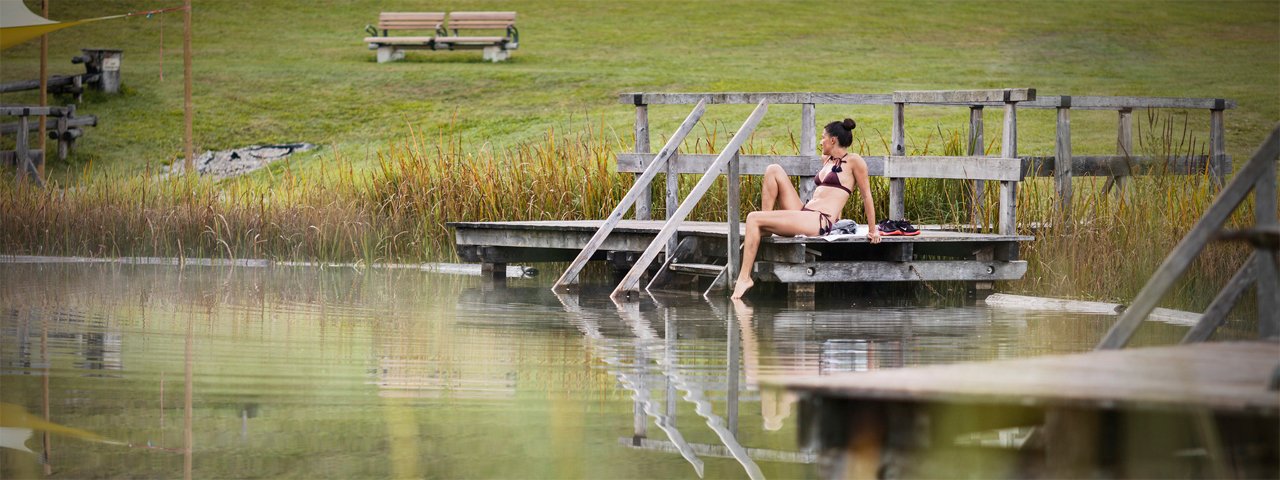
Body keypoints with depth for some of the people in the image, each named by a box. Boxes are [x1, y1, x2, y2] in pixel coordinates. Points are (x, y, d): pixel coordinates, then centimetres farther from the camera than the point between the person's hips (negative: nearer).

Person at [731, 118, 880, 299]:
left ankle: (744, 277, -19)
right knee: (773, 170, 4)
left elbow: (866, 195, -1)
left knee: (753, 218, -18)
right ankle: (763, 228, -2)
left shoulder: (853, 161, -3)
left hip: (819, 223, -9)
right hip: (803, 213, 9)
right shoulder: (826, 159, 22)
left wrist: (872, 230, 1)